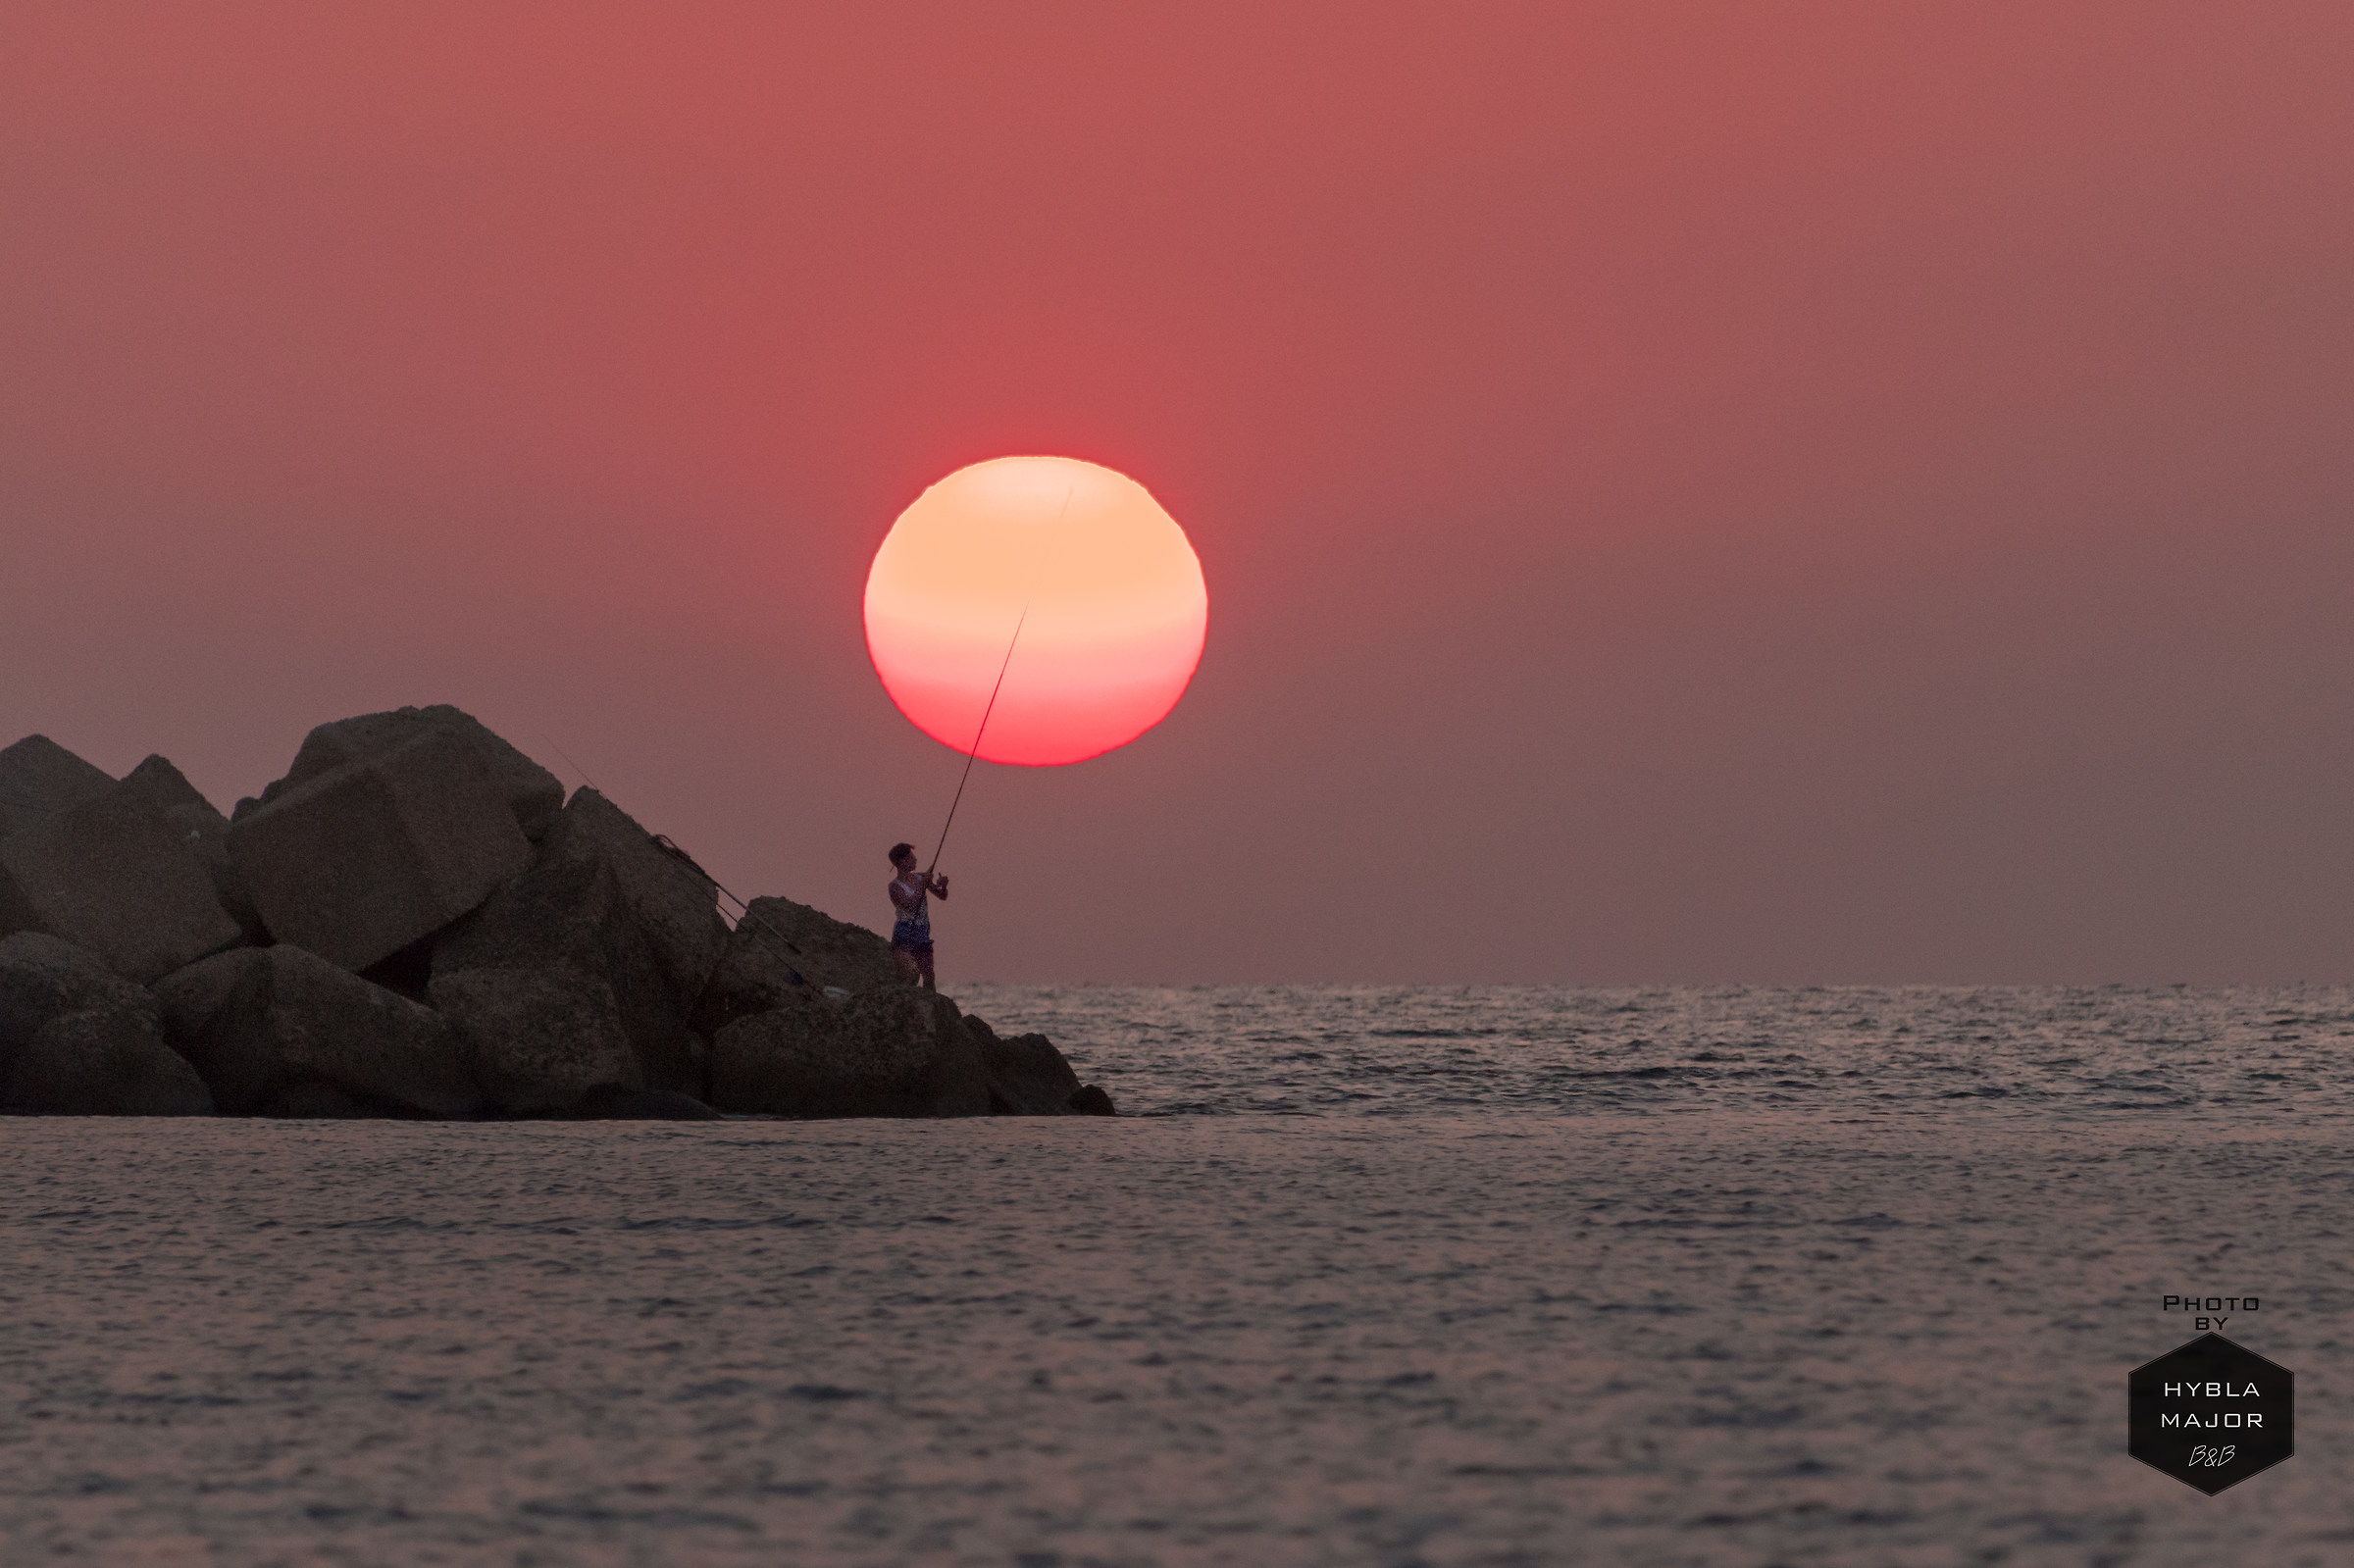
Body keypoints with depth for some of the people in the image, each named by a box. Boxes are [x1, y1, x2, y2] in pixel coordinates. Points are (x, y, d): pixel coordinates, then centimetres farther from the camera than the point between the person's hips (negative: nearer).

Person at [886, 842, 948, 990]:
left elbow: (941, 896, 14)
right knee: (912, 975, -17)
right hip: (904, 936, -6)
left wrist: (943, 886, -9)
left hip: (922, 935, 6)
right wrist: (922, 884, -17)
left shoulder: (920, 878, 9)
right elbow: (910, 905, -21)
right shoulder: (895, 886, -8)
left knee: (929, 977, 0)